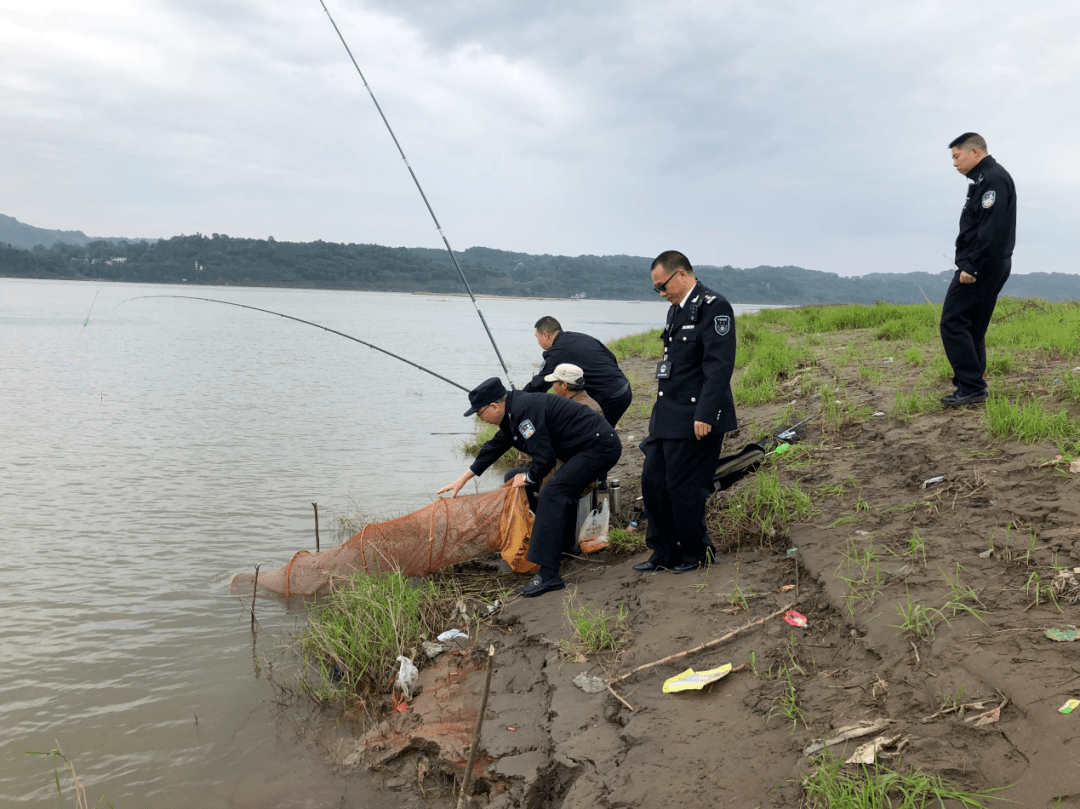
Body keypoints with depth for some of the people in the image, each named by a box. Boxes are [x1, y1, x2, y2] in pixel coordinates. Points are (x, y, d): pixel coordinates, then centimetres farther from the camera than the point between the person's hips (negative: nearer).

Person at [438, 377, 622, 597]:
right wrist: (463, 479, 31)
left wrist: (528, 478, 0)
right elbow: (496, 446, 26)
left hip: (600, 447, -11)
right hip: (602, 446, 11)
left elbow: (545, 457, -21)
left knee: (552, 495, -18)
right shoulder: (512, 411, 13)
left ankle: (548, 574, -24)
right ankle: (565, 546, 47)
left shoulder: (524, 411, -20)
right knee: (564, 489, 29)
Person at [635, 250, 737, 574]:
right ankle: (664, 553, 22)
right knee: (653, 483, 10)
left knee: (683, 487, -2)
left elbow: (719, 367, -19)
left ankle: (695, 553, 18)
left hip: (695, 418, -9)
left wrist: (704, 416, -23)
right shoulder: (676, 310, 17)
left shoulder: (713, 308, -12)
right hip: (667, 416, 9)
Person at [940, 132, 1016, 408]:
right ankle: (972, 389, 14)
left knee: (953, 323, -11)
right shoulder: (985, 179, 21)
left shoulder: (994, 179, -12)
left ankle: (971, 387, -11)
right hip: (987, 269, 11)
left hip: (980, 268, -11)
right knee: (973, 329, 11)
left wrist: (971, 267, -23)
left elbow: (991, 229, -22)